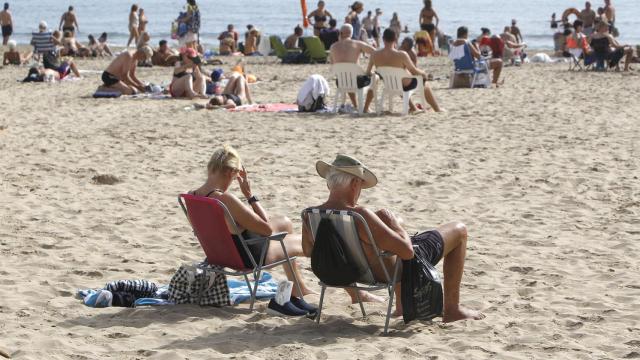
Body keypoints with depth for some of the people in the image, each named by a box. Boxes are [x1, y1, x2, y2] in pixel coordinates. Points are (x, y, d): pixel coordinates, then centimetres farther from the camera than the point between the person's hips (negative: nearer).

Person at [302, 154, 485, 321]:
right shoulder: (359, 215, -39)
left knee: (382, 215, 38)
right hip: (392, 271, -7)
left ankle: (401, 304, 43)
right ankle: (452, 310, 17)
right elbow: (407, 251, -36)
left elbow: (308, 251, 6)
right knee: (459, 230, 9)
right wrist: (395, 224, -16)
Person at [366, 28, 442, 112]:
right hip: (406, 86, -5)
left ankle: (413, 108, 54)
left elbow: (368, 72, -4)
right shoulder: (401, 55, -31)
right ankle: (438, 110, 42)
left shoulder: (374, 55, -19)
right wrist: (423, 73, 5)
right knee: (425, 86, 28)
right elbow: (414, 71, -17)